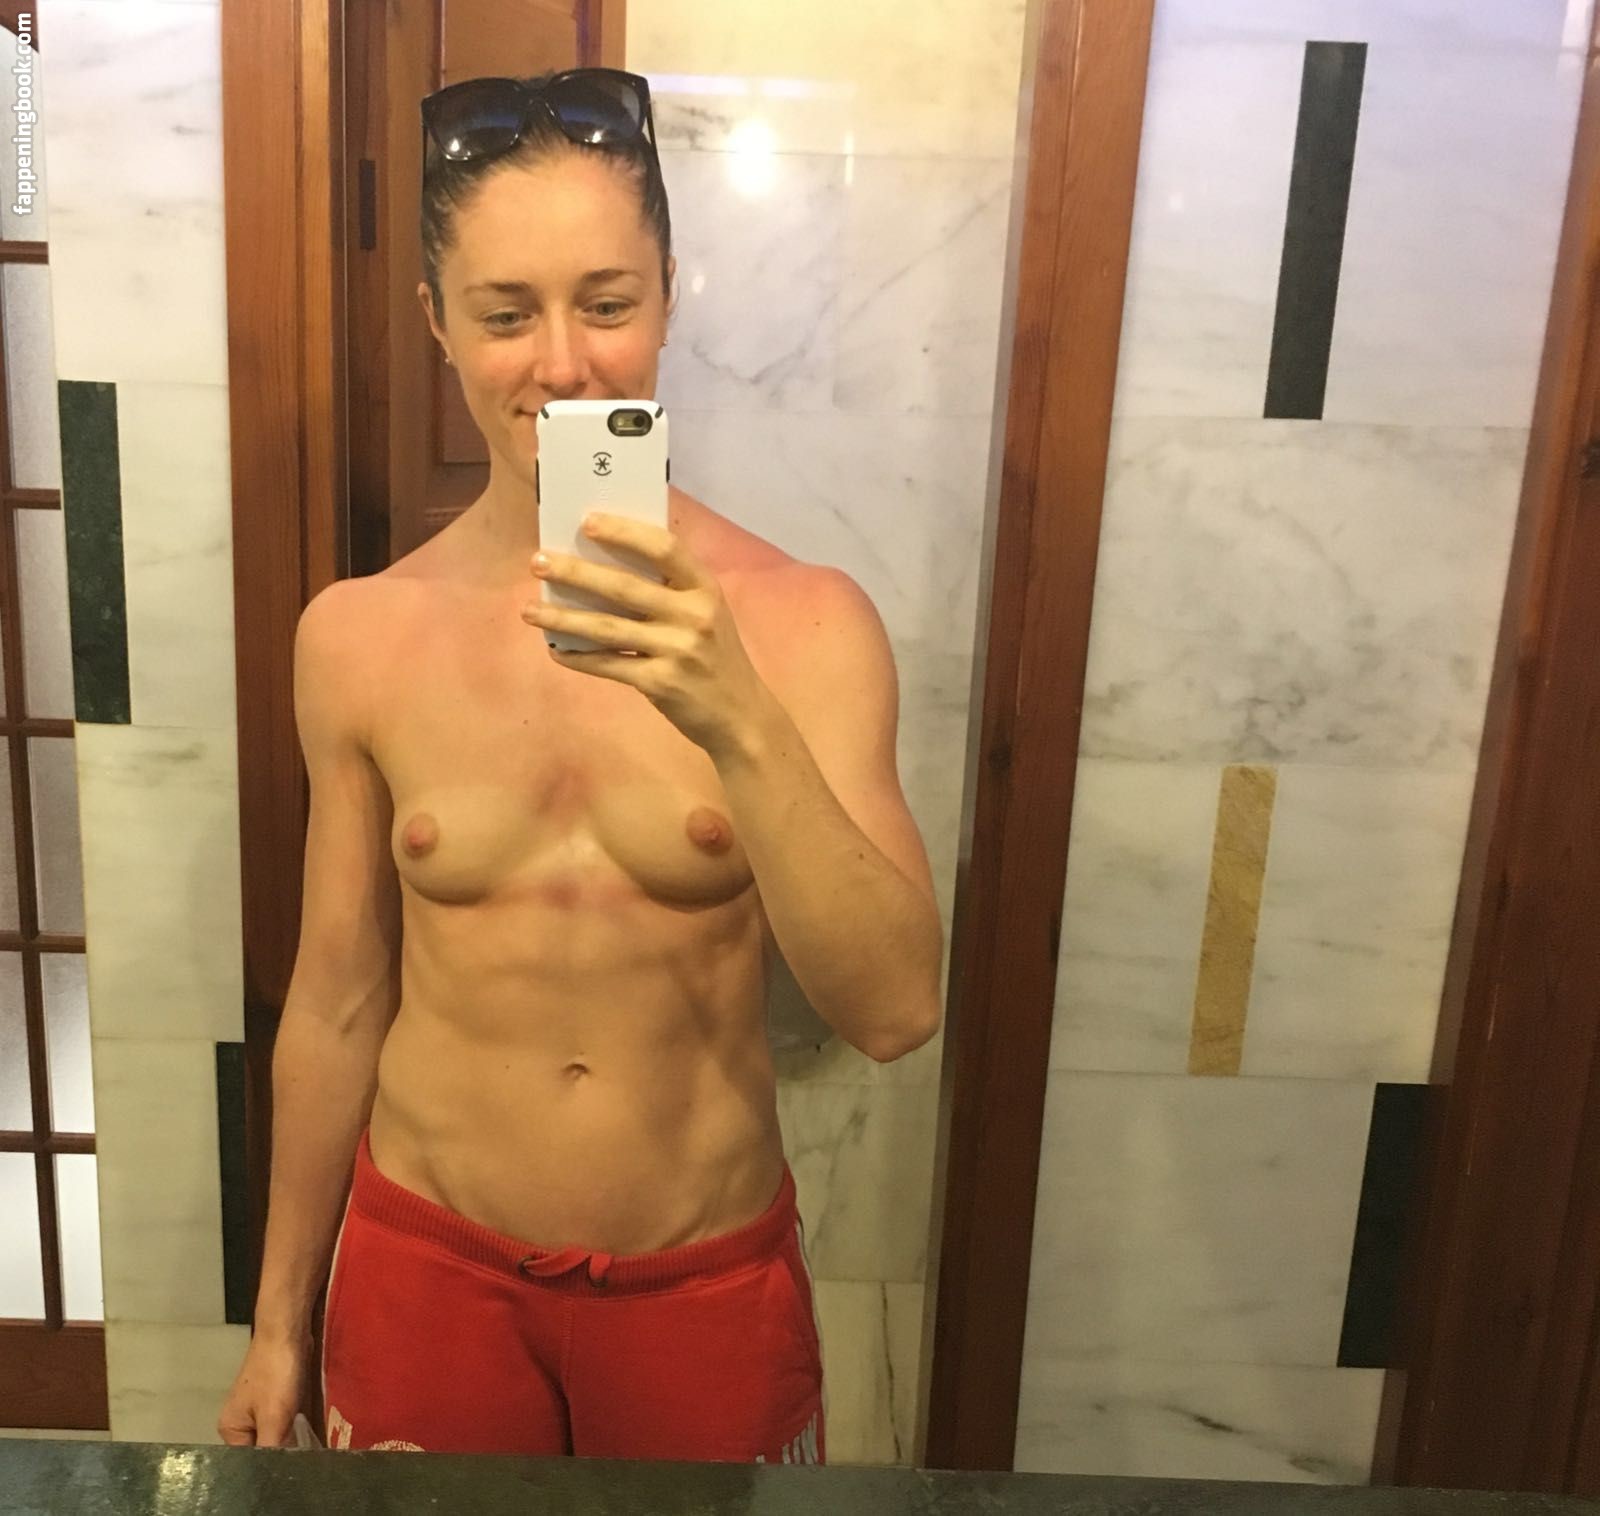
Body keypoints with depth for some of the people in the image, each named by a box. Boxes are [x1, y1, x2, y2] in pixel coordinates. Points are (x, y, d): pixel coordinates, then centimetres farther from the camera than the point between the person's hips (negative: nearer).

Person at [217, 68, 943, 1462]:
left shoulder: (803, 622, -13)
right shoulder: (358, 639, -7)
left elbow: (895, 1010, -19)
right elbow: (337, 1007, 2)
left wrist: (739, 724, -33)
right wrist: (281, 1318, 11)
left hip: (708, 1280, -1)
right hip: (425, 1269, 1)